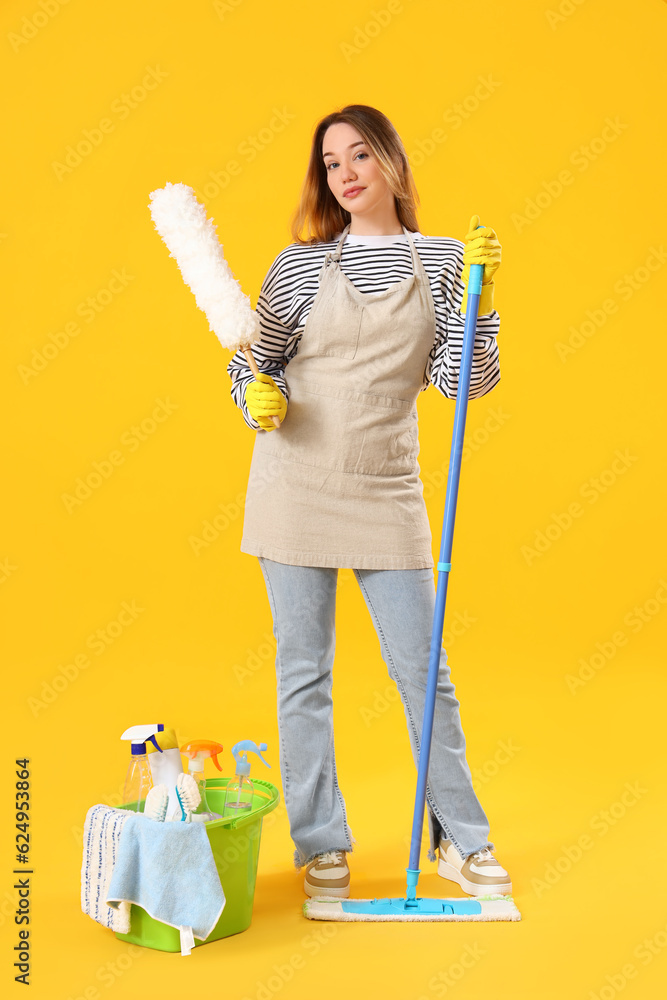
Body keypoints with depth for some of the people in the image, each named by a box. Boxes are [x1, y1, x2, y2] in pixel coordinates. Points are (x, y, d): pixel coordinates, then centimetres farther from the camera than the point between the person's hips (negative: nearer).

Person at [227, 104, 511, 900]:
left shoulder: (442, 260, 4)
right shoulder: (299, 265, 1)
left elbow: (464, 381, -2)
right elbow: (248, 360, 7)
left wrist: (479, 298, -14)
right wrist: (258, 396, -14)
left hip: (388, 490, 1)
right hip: (297, 484, 0)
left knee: (423, 668, 6)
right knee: (304, 672, 6)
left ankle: (460, 840, 24)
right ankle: (321, 846, 22)